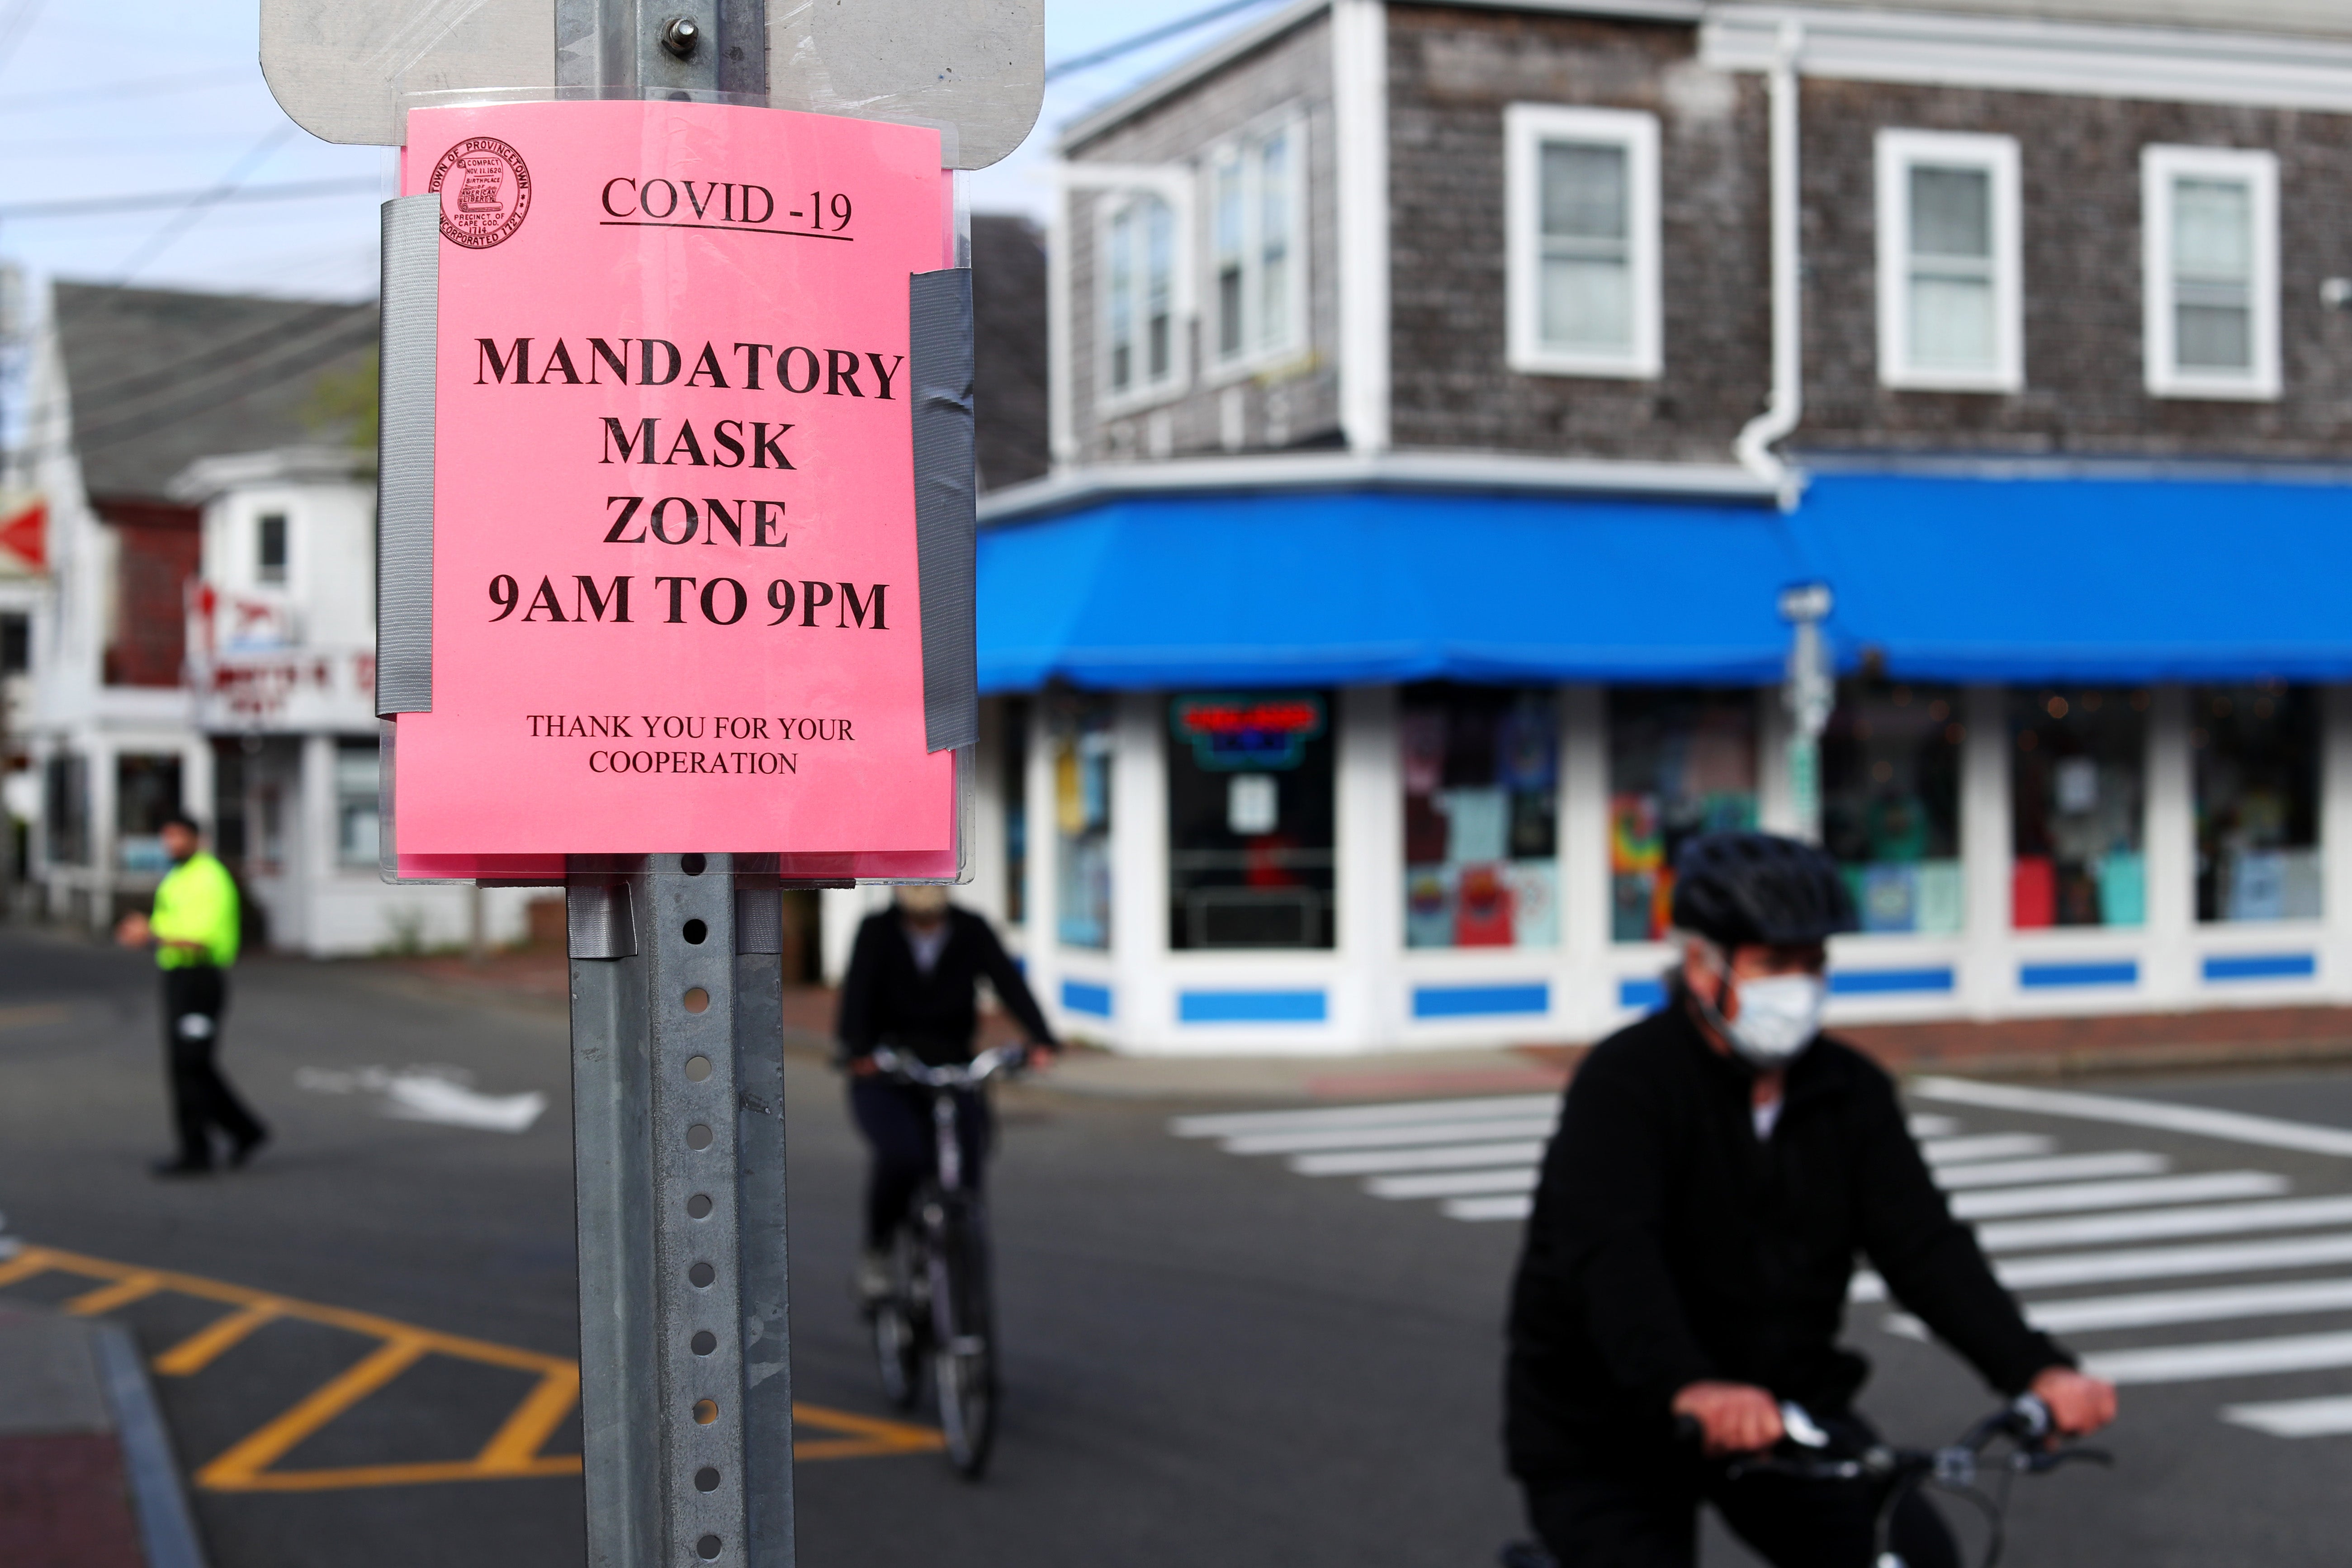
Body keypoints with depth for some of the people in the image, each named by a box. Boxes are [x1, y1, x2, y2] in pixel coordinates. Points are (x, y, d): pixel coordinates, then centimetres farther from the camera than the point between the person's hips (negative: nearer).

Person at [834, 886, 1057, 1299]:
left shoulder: (972, 931, -2)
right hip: (883, 1077, -2)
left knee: (965, 1168, -16)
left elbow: (1008, 981, -14)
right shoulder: (878, 931, -7)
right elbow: (858, 989, -21)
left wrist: (1041, 1037, -32)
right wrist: (858, 1050, -40)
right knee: (901, 1155, -28)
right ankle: (875, 1252, -3)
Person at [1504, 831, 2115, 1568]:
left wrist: (2039, 1370, -27)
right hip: (1607, 1433, -5)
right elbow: (1611, 1253, -35)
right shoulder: (1627, 1082, -19)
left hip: (1781, 1406, 5)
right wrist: (1689, 1389, -54)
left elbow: (1925, 1244, -10)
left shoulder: (1850, 1093, -1)